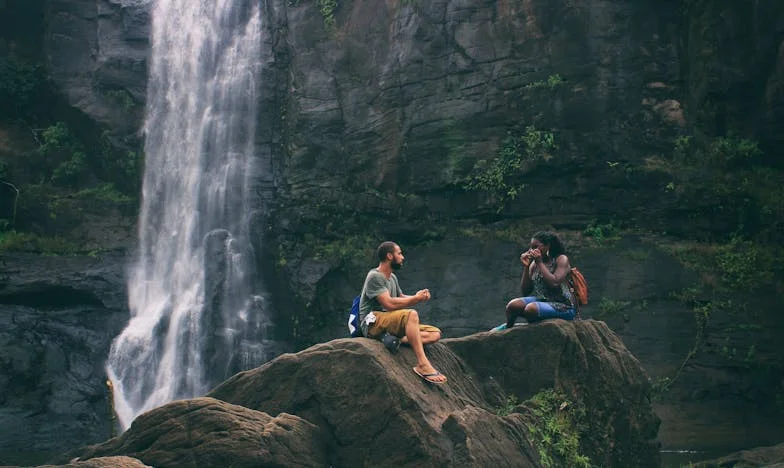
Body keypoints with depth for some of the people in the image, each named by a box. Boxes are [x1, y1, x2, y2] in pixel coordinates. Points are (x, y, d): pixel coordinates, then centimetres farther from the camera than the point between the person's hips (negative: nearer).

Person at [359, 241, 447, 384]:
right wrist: (416, 298, -12)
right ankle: (422, 364, -40)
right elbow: (389, 304, -21)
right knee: (411, 314, -36)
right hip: (373, 324, -9)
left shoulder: (392, 277, 20)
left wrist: (418, 296, 2)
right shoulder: (374, 277, -10)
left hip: (390, 323, 9)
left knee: (435, 333, -5)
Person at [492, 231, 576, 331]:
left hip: (563, 306, -5)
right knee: (513, 305, -21)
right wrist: (526, 267, -1)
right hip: (541, 300, 6)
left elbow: (554, 283, -22)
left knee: (531, 308, -32)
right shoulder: (534, 264, 10)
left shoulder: (561, 259, -5)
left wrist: (540, 263, -15)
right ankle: (508, 327, 5)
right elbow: (525, 292, 8)